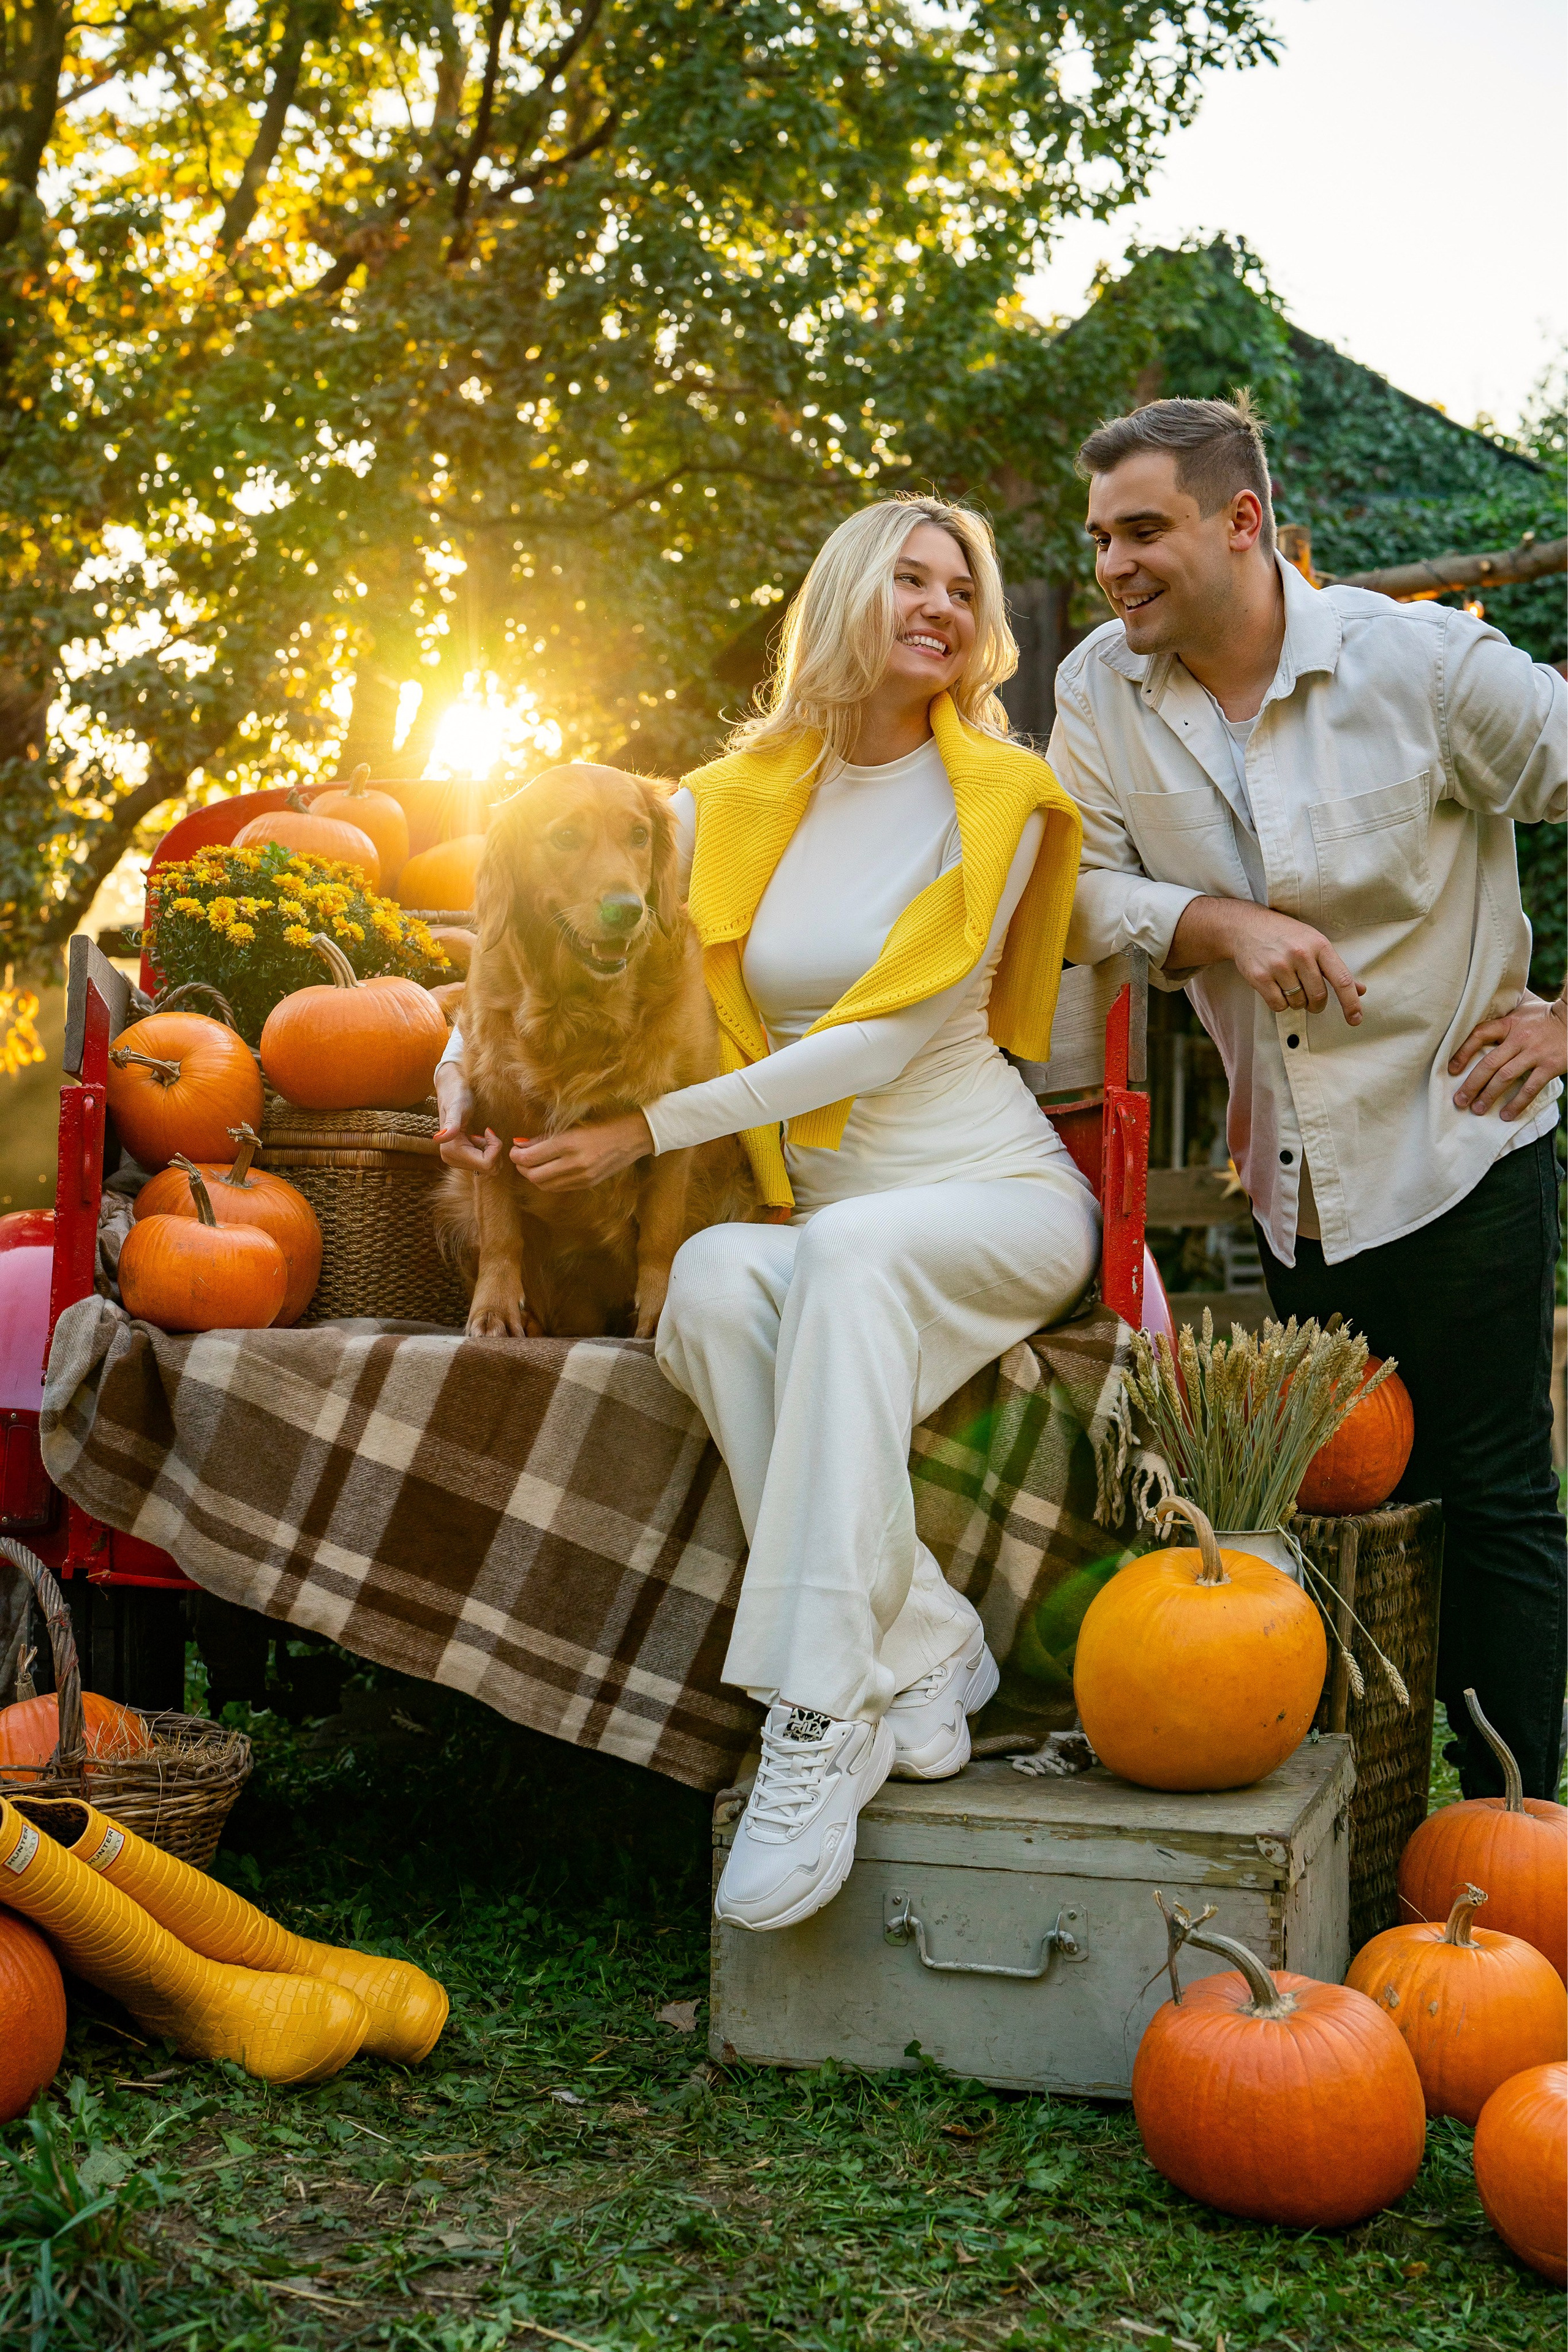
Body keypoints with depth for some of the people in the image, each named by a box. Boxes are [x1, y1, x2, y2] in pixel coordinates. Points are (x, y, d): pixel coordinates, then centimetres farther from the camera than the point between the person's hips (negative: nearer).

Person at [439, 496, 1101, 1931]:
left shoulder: (996, 797, -2)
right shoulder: (739, 800, 9)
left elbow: (883, 1041, -12)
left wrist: (653, 1131, -15)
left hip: (998, 1197, -3)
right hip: (815, 1213, 3)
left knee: (849, 1250, -37)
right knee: (711, 1284, -32)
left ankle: (819, 1713, -38)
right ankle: (923, 1656, -27)